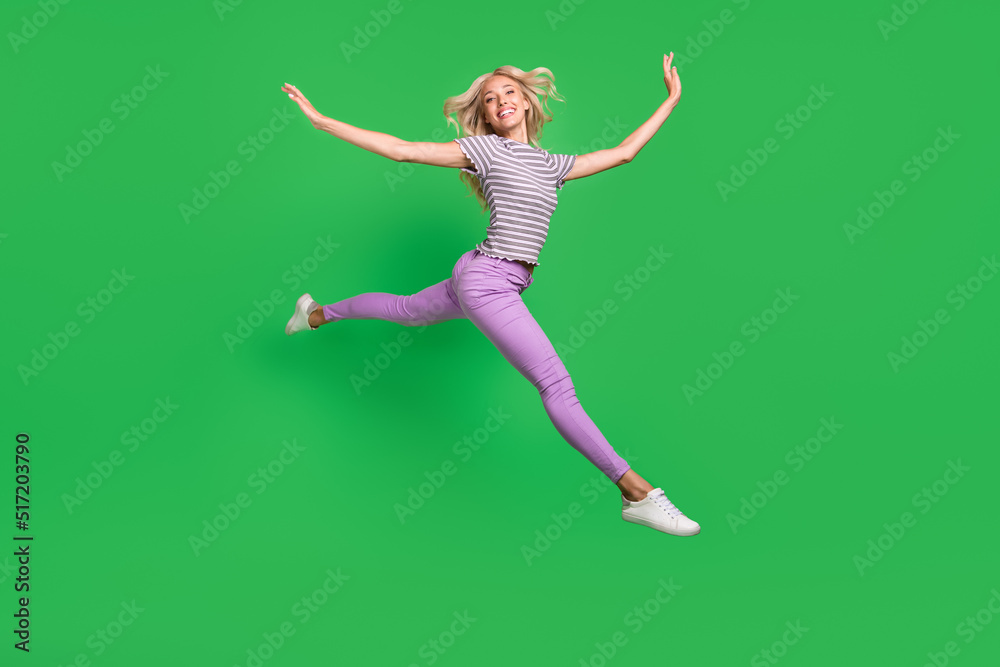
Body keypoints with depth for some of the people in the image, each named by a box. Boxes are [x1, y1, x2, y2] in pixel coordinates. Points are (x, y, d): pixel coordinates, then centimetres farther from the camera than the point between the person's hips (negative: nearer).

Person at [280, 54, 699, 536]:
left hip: (485, 281, 8)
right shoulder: (483, 148, -1)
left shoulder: (552, 165, 15)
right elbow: (402, 150, -1)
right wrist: (320, 121, -2)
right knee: (556, 385, -13)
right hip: (487, 280, -8)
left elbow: (623, 153, 17)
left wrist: (671, 100, 20)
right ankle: (636, 493, -13)